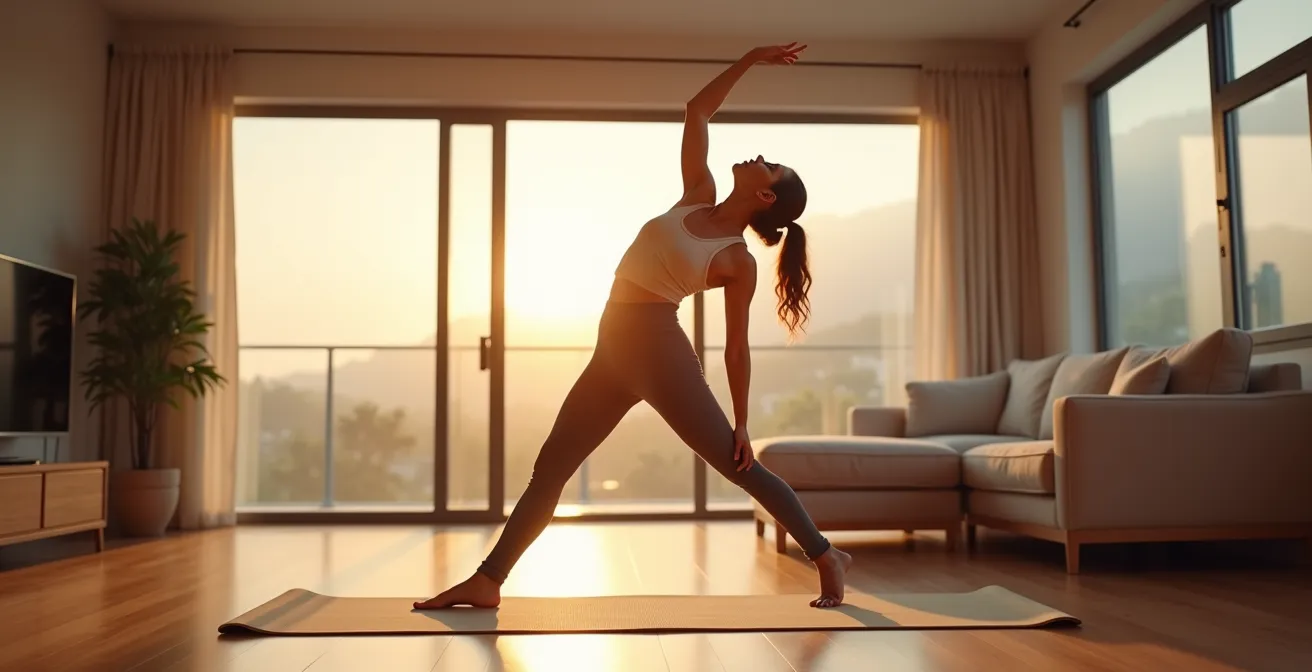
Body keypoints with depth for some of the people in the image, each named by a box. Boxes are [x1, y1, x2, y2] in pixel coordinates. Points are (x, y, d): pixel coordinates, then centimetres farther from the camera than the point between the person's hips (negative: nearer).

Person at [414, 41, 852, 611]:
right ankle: (486, 582, 15)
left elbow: (736, 347, -3)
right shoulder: (698, 196, 9)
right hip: (614, 352, 7)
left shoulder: (739, 261, -6)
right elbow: (696, 111, 15)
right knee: (550, 466, 7)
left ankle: (827, 556, 13)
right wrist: (750, 59, 16)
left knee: (738, 465, -2)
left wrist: (742, 422, -4)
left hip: (659, 350, -7)